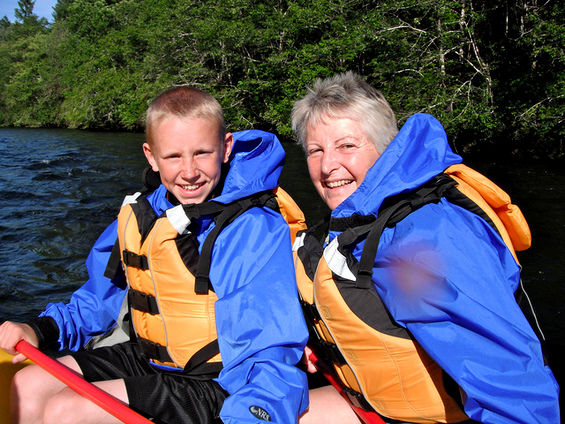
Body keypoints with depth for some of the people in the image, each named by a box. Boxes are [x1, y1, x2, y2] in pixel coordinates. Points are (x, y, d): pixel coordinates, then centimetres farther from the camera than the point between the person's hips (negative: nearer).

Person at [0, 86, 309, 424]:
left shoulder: (256, 230, -22)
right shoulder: (142, 215, -1)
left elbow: (271, 355, -26)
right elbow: (100, 300, 14)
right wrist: (42, 329, 0)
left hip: (216, 385, -7)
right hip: (145, 358, 7)